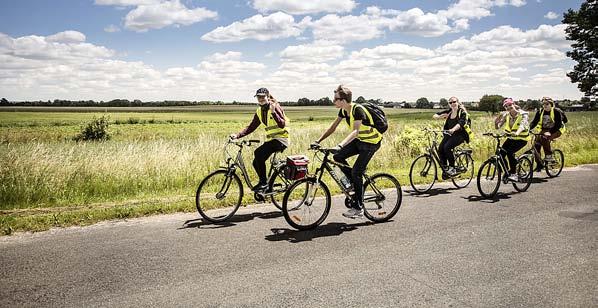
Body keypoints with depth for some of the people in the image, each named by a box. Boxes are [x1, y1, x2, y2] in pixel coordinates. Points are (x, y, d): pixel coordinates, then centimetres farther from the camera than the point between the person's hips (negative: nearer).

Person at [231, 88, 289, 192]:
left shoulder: (275, 107, -10)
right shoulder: (259, 111, 10)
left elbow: (282, 124, -20)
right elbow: (251, 127, 7)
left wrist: (273, 112, -31)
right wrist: (237, 135, -5)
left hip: (281, 139, -7)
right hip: (270, 140, 7)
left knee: (258, 153, -26)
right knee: (256, 163, -4)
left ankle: (263, 182, -16)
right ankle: (264, 183, 16)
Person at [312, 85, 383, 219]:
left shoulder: (358, 109, -28)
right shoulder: (343, 110, -3)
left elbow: (355, 131, -40)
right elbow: (333, 127, 2)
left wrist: (340, 145, -51)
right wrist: (318, 141, -8)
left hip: (371, 142, -8)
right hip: (359, 140, 8)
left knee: (356, 172, -13)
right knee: (338, 156, -9)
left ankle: (358, 208, -2)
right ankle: (355, 183, 9)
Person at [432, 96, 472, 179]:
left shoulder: (462, 112, -6)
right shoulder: (448, 112, 10)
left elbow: (461, 123, -24)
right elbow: (434, 116, 9)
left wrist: (453, 129, -44)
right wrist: (439, 116, -16)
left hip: (459, 134, -5)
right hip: (449, 134, 6)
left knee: (447, 147, -29)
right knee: (440, 149, -16)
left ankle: (452, 168, -16)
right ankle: (445, 170, -4)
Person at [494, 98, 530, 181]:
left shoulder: (523, 114, -17)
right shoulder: (506, 115, -2)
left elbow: (522, 125, -36)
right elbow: (498, 126, -6)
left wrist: (517, 133, -56)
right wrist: (496, 122, -29)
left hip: (521, 139, -5)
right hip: (511, 138, 5)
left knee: (510, 152, -27)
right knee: (501, 153, -13)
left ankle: (514, 174, -15)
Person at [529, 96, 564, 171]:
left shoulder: (556, 111, -13)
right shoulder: (540, 112, 0)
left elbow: (558, 125, -18)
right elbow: (534, 122, -2)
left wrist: (550, 132, -33)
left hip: (556, 130, -5)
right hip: (544, 130, 5)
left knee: (545, 138, -34)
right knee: (536, 143, -17)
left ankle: (549, 156, -16)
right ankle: (539, 164, -10)